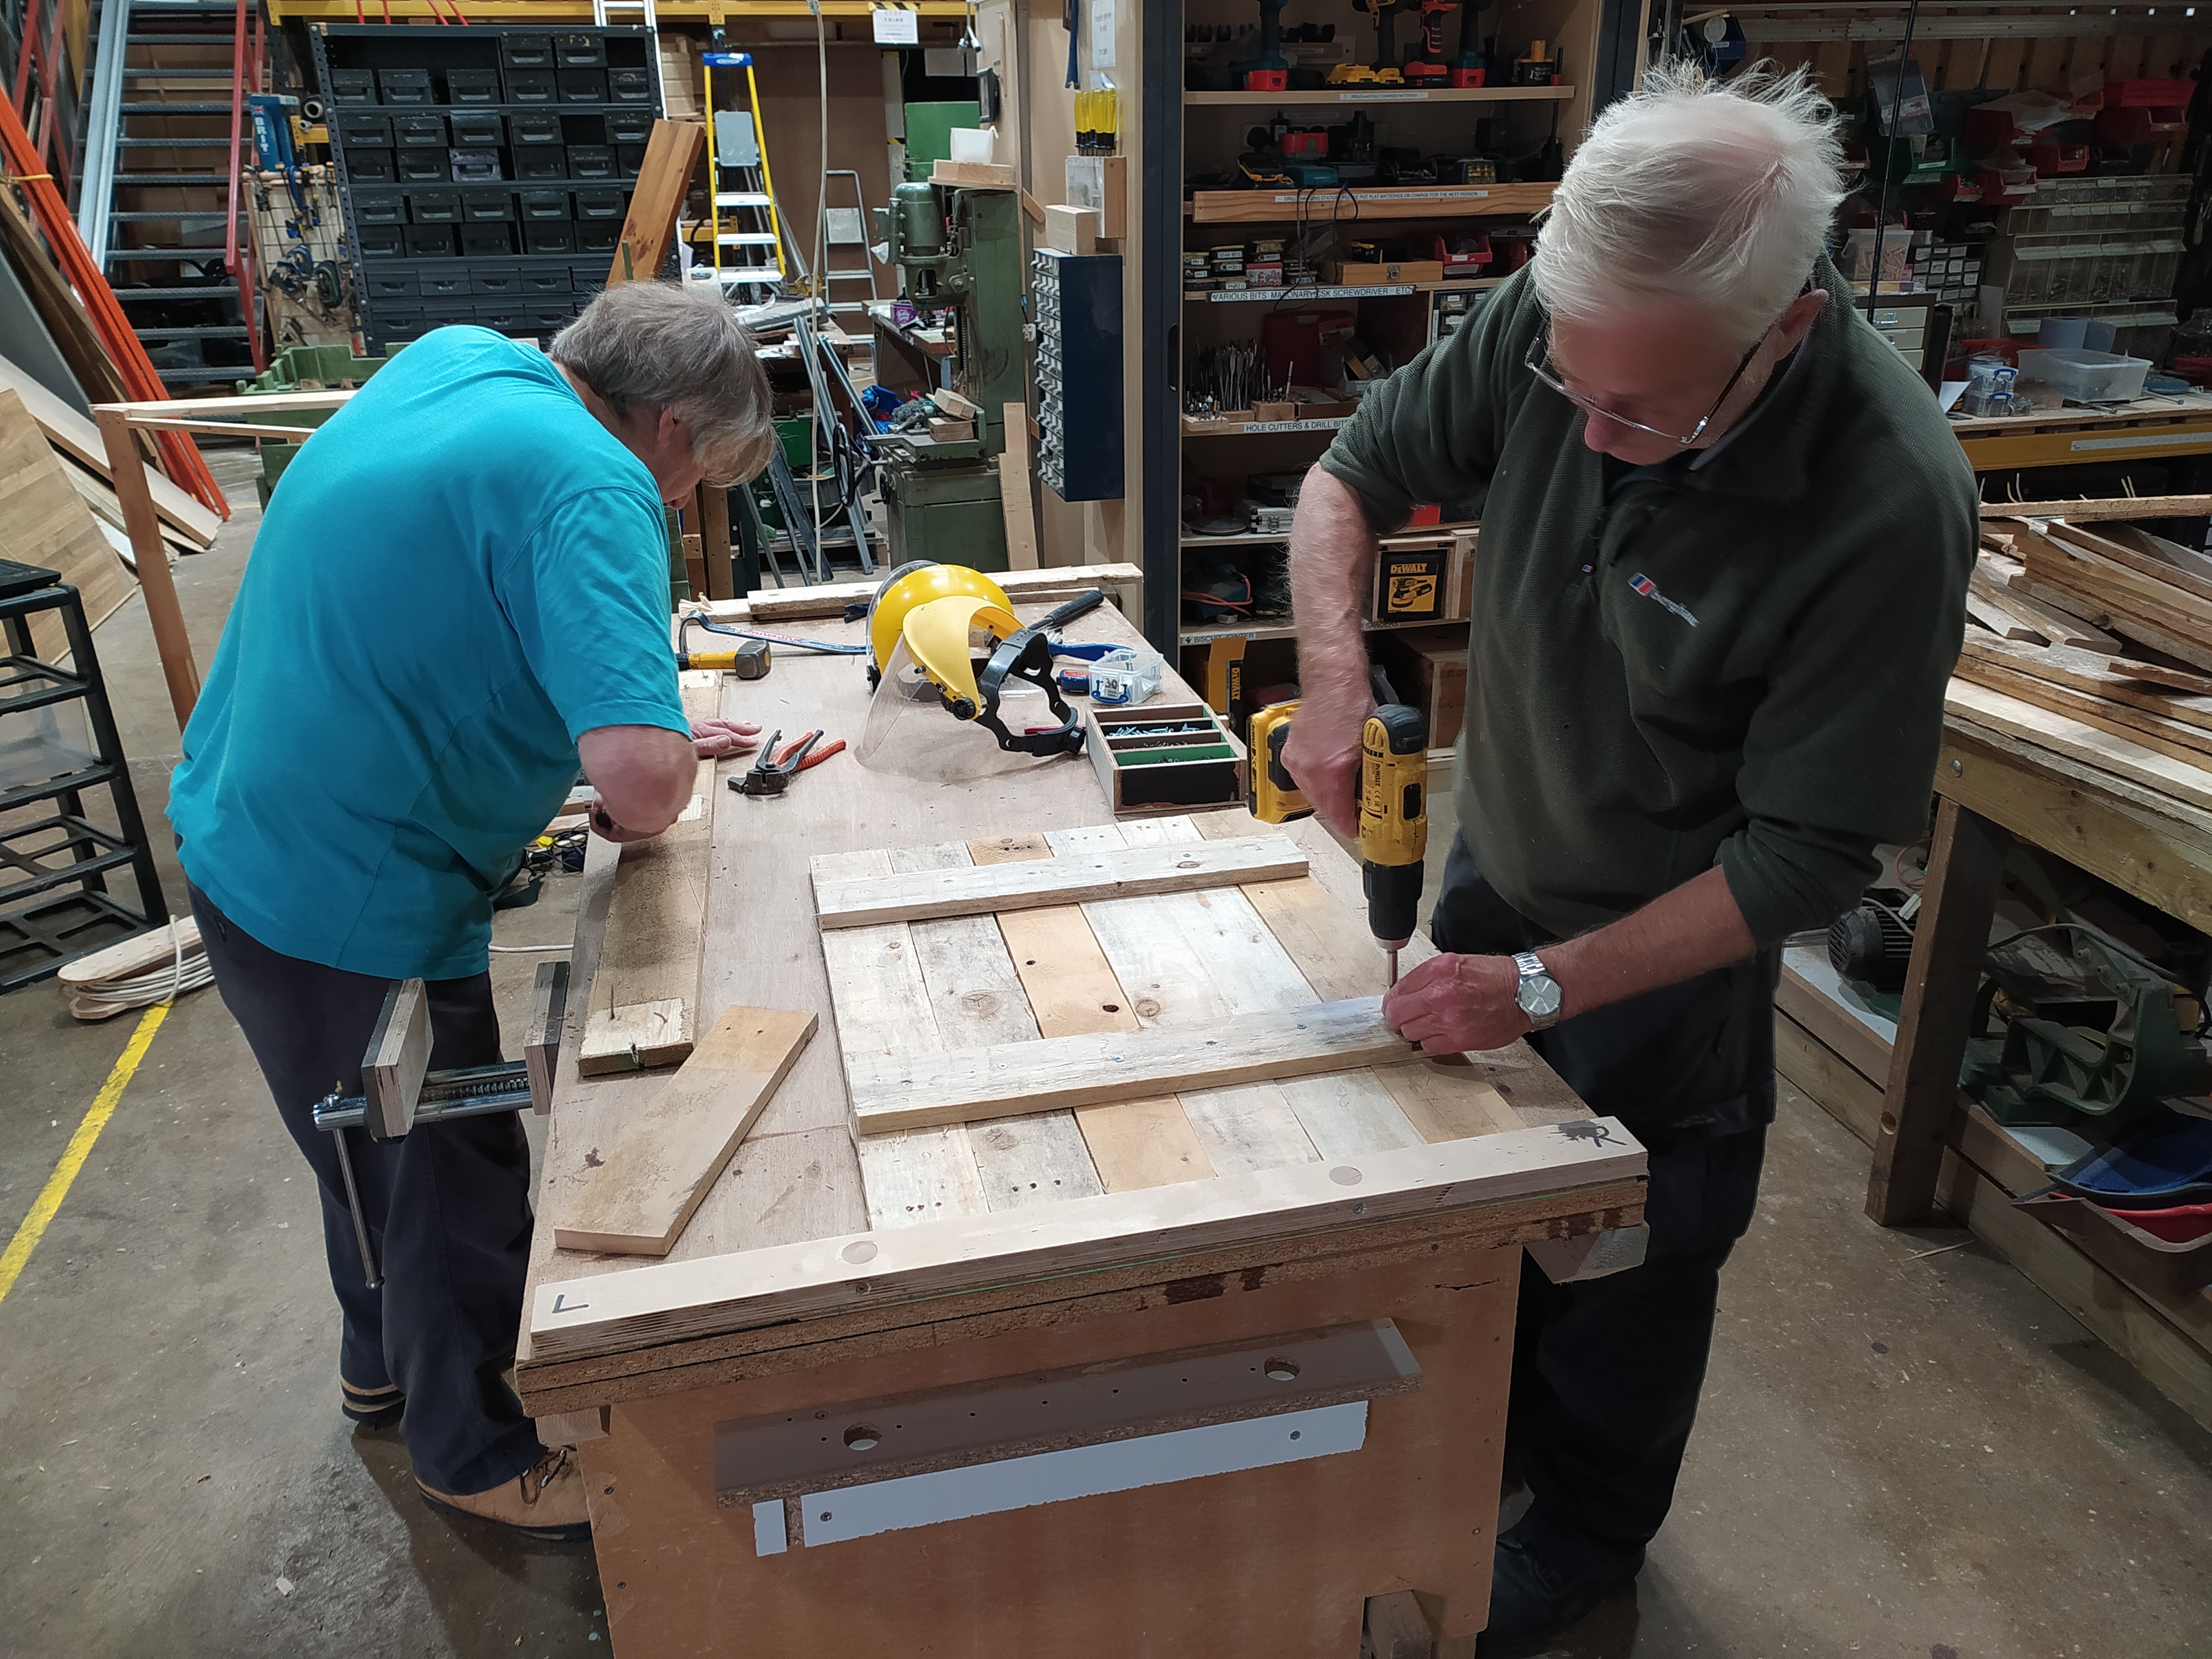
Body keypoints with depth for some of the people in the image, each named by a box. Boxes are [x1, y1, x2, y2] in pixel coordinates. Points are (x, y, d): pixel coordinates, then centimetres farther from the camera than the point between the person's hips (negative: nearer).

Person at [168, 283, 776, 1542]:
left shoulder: (450, 361, 2)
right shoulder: (591, 483, -26)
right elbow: (643, 777, -38)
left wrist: (646, 732, 7)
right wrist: (642, 809, -13)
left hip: (243, 846, 9)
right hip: (358, 911, -9)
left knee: (383, 1146, 29)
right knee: (457, 1192, 14)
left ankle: (387, 1362, 54)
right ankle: (477, 1453, 38)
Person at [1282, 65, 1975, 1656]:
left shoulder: (1891, 505, -32)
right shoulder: (1558, 323, -19)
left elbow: (1811, 854, -25)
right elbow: (1353, 474, -6)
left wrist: (1542, 983, -26)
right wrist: (1334, 666, -24)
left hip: (1670, 946, -4)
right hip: (1496, 873, 5)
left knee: (1630, 1269, 17)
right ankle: (1500, 1433, 53)